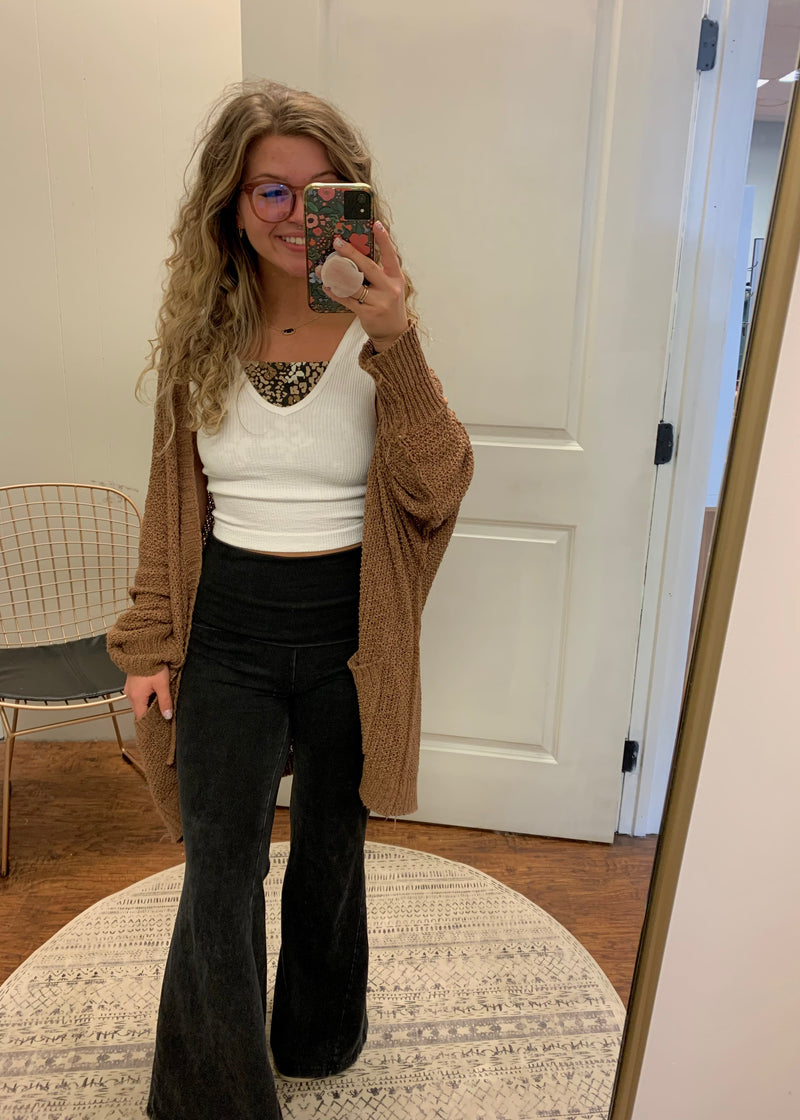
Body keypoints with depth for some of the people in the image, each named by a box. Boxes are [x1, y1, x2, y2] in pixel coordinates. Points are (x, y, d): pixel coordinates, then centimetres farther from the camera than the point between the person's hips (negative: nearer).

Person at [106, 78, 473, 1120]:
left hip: (345, 633, 0)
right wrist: (150, 643, 3)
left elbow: (435, 492, -17)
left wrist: (395, 348, -29)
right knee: (221, 872, 5)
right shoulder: (201, 333, 1)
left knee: (329, 850, 19)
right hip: (228, 632, 1)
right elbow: (173, 503, 5)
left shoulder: (377, 328, -5)